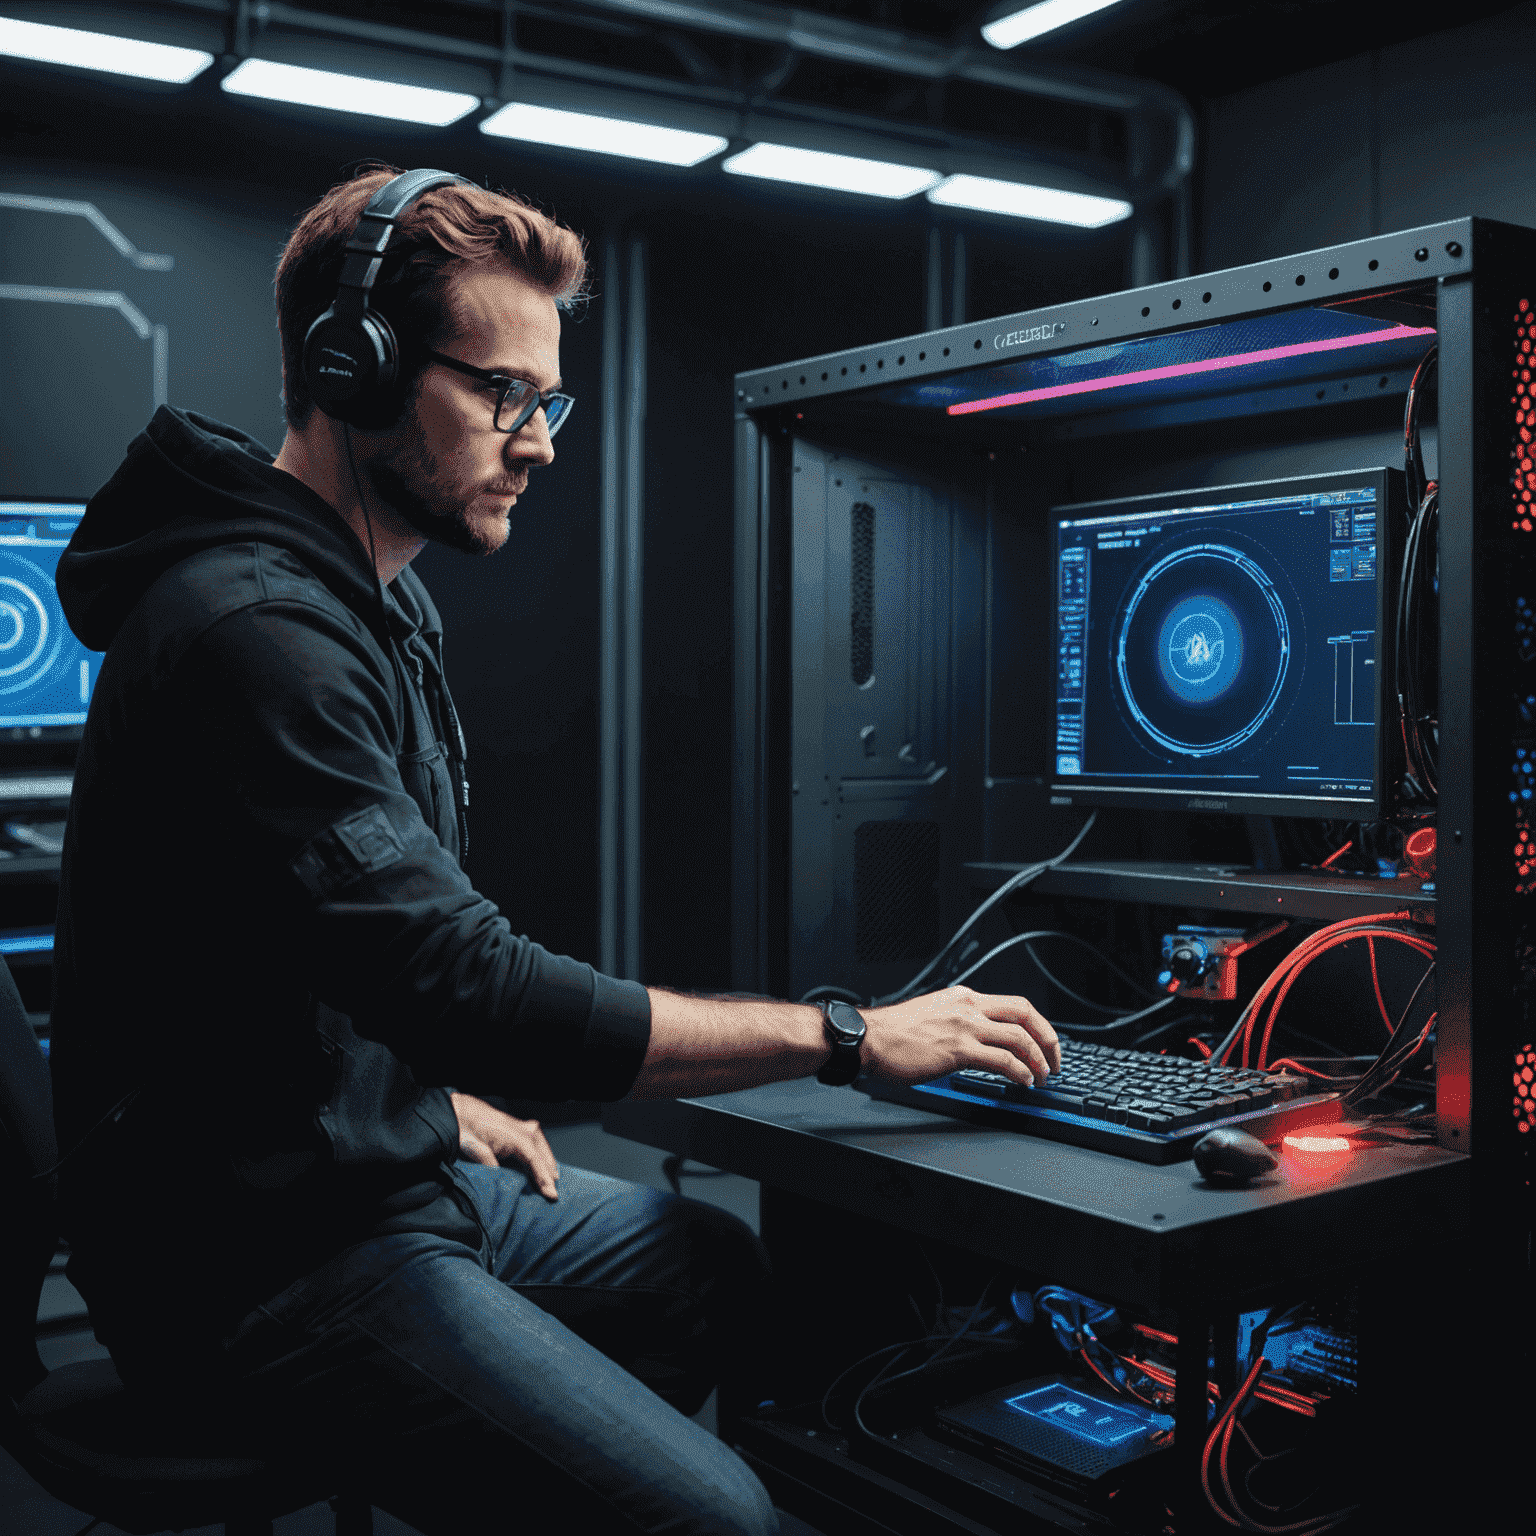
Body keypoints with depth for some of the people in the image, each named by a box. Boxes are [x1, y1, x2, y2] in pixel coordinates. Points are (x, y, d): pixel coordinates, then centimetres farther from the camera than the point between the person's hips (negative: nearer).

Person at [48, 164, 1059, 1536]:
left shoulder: (378, 601, 11)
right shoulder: (253, 630, -24)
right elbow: (470, 987, -29)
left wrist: (448, 1100, 7)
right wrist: (849, 1036, -24)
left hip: (393, 1159, 10)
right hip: (274, 1251, -10)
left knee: (769, 1277, 13)